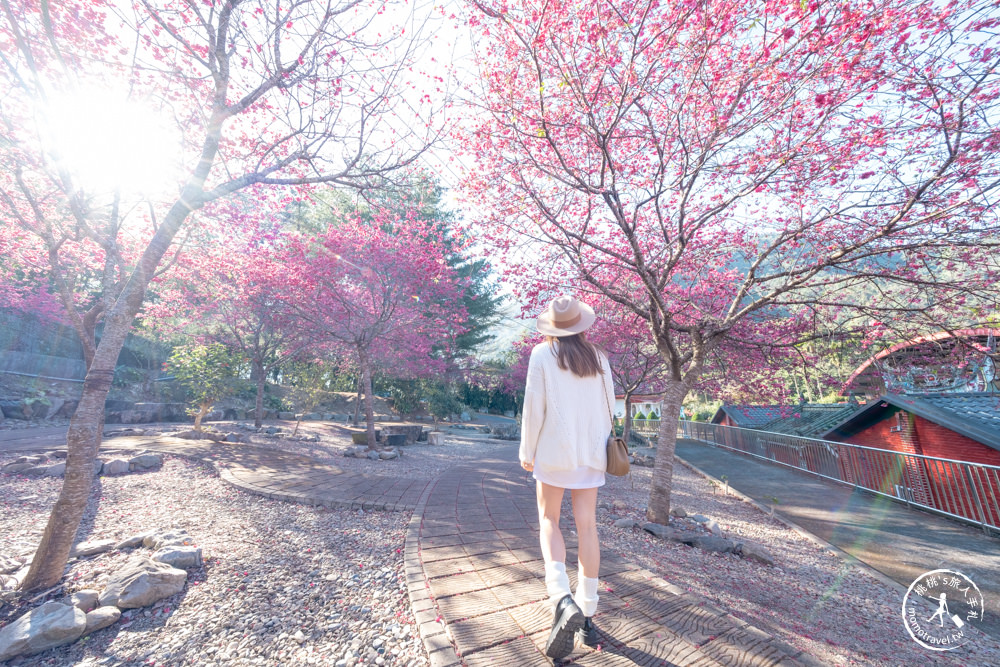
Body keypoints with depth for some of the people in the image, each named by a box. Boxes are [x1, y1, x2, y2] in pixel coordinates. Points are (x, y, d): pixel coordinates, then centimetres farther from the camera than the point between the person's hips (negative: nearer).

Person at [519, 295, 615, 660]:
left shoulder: (542, 354, -7)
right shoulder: (598, 358, 4)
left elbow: (534, 405, -10)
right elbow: (608, 406, 8)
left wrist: (527, 451, -1)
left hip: (555, 448, -3)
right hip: (590, 451, 4)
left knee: (548, 520, 12)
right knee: (587, 525, 11)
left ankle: (563, 600, -6)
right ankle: (587, 615, 21)